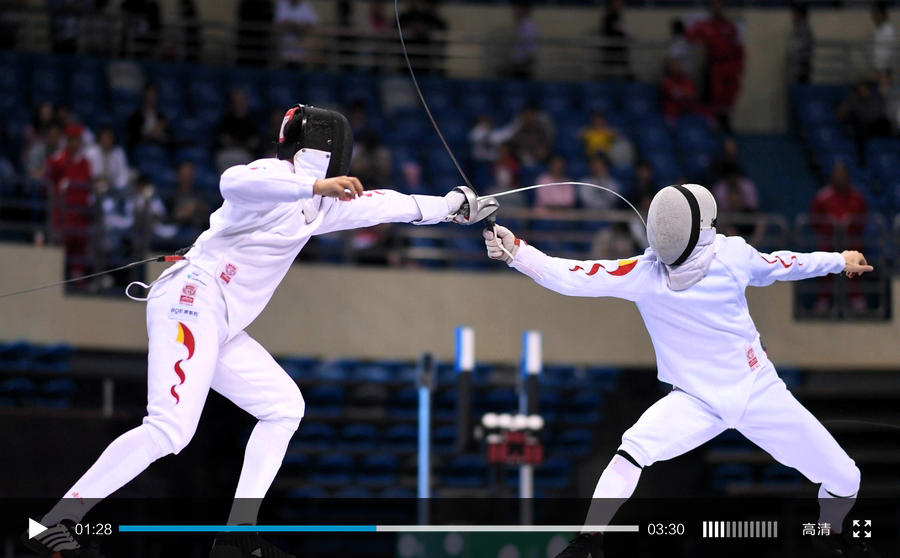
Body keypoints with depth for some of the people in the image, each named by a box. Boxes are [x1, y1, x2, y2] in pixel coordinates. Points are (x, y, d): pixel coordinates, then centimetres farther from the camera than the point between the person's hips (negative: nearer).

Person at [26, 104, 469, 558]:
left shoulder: (318, 203, 18)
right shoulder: (275, 176, -9)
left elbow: (381, 205, 31)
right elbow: (233, 182, -33)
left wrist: (448, 205, 34)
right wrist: (315, 186, -36)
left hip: (221, 327, 10)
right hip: (190, 304, -10)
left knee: (284, 408, 11)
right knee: (171, 431, -23)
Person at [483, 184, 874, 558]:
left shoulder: (732, 255, -13)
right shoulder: (643, 273, -16)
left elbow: (774, 266, 9)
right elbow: (570, 277, -25)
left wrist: (838, 261, 16)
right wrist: (514, 250, -39)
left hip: (758, 391, 1)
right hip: (697, 399, -1)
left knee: (843, 479, 2)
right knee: (632, 452, -29)